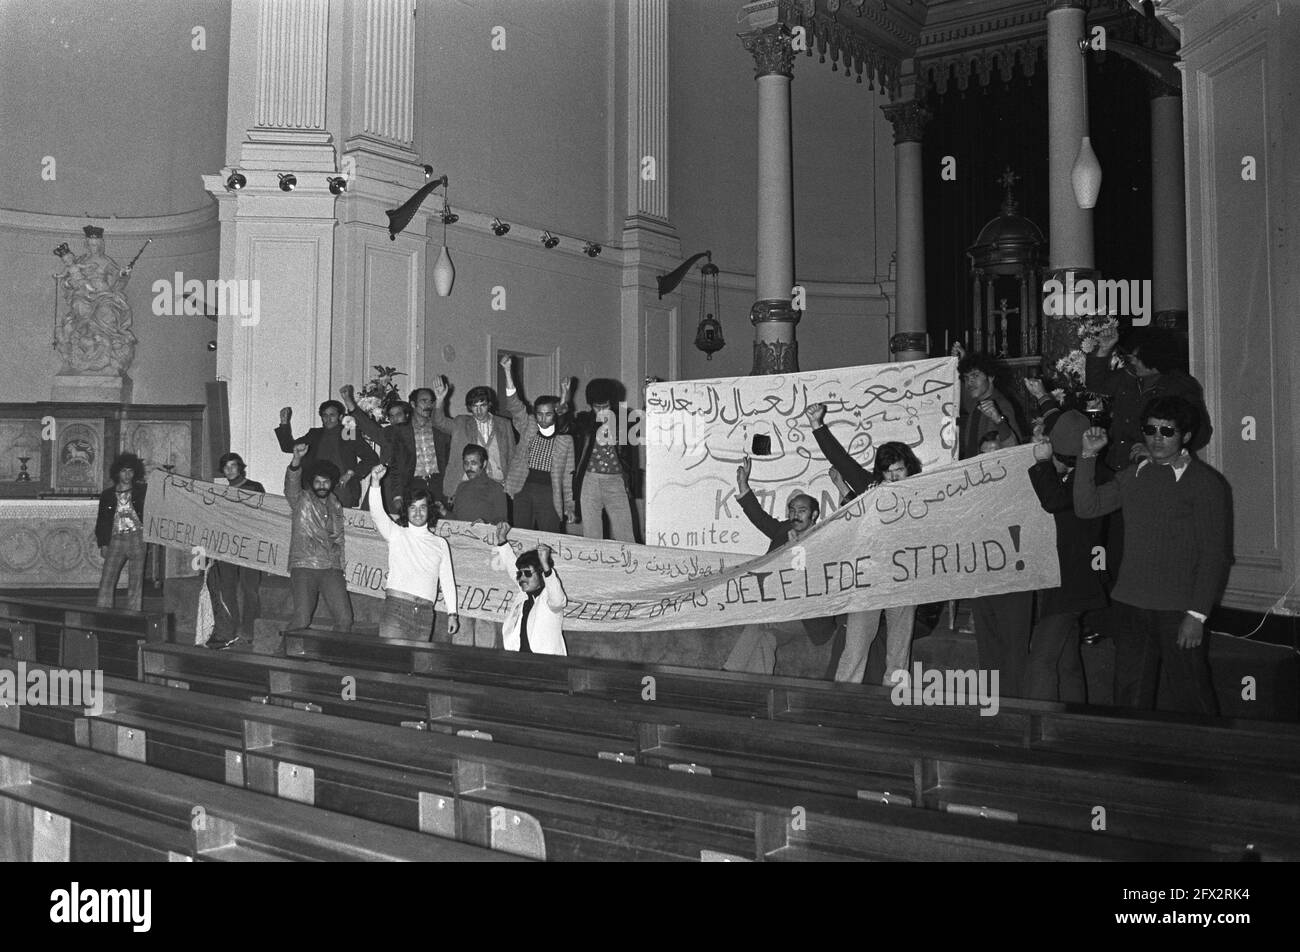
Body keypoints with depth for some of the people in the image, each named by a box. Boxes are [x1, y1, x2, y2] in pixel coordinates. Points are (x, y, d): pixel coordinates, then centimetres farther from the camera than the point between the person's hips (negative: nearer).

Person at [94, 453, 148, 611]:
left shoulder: (142, 491, 9)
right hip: (116, 539, 1)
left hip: (137, 537, -1)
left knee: (135, 581, -2)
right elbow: (101, 521, 14)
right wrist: (102, 543, 7)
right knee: (106, 579, -7)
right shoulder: (107, 495, 13)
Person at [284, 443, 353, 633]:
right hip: (304, 568, -4)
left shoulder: (336, 505, 18)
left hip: (331, 569, 4)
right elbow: (291, 484, -18)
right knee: (302, 621, -13)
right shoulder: (302, 500, 4)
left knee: (345, 619, -5)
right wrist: (296, 460, -36)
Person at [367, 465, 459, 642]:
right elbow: (377, 513, -5)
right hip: (396, 607, -2)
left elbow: (447, 580, 17)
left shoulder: (440, 543, 18)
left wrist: (452, 613, 10)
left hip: (424, 612, 2)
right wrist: (376, 482, -19)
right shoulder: (397, 534, 12)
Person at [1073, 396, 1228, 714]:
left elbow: (1215, 554, -7)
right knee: (1129, 697, 12)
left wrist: (1197, 614, -13)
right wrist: (1089, 455, -1)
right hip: (1131, 605, 5)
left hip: (1178, 612, -5)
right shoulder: (1132, 476, 11)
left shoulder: (1205, 482, -5)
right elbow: (1087, 507, 7)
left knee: (1190, 703, 0)